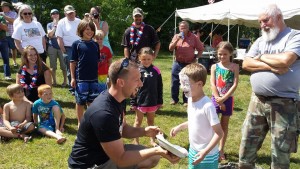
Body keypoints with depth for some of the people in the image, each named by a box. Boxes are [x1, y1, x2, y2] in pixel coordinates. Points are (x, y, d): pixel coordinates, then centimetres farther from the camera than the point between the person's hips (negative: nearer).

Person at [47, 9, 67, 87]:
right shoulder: (49, 25, 10)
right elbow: (50, 34, -5)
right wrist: (55, 25, -5)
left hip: (61, 46, -1)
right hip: (52, 47, 1)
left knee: (63, 65, -3)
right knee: (53, 66, 5)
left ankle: (65, 81, 7)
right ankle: (54, 81, 15)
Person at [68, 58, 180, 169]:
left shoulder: (119, 99, -4)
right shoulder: (104, 114, -32)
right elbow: (121, 159, -26)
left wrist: (143, 131, -7)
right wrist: (156, 150, -25)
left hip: (109, 153, 9)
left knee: (153, 158, 7)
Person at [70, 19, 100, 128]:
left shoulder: (95, 45, 8)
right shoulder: (77, 44, -3)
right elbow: (73, 62, -3)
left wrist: (99, 75, 12)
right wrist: (73, 77, -7)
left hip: (94, 78, 4)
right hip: (81, 78, -4)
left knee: (92, 101, 11)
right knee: (80, 102, 7)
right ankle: (80, 123, 20)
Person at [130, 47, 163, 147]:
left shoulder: (156, 71, -3)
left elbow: (159, 87, 4)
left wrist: (160, 101, 6)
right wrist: (133, 102, -8)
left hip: (153, 101, 3)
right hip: (140, 101, -2)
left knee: (151, 121, 18)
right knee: (138, 122, 12)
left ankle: (152, 140, 31)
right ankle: (135, 141, 23)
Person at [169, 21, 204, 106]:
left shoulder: (194, 37, -3)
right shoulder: (176, 36, 5)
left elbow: (201, 49, 3)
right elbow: (170, 48, -2)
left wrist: (195, 58, -6)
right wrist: (177, 40, -14)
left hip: (189, 64, -2)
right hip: (177, 63, 3)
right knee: (175, 82, 8)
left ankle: (186, 100, 16)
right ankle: (174, 99, 22)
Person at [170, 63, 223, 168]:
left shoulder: (207, 106, -26)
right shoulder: (190, 100, -2)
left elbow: (219, 133, -22)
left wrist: (205, 151, -28)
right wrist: (180, 127, 5)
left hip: (207, 155, -7)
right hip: (193, 150, 7)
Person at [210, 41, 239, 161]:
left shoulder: (234, 67, -4)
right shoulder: (214, 67, -1)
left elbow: (235, 85, -10)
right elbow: (212, 84, -6)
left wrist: (223, 98, -17)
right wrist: (218, 100, -14)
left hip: (228, 99, 0)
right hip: (216, 98, 0)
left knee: (224, 125, 11)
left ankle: (221, 149, 22)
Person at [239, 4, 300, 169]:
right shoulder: (260, 41, 14)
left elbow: (285, 60, -20)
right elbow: (246, 64, 3)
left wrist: (261, 57, -3)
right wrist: (270, 67, -12)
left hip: (283, 104, -5)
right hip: (257, 101, 5)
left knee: (280, 154, 4)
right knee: (246, 147, 11)